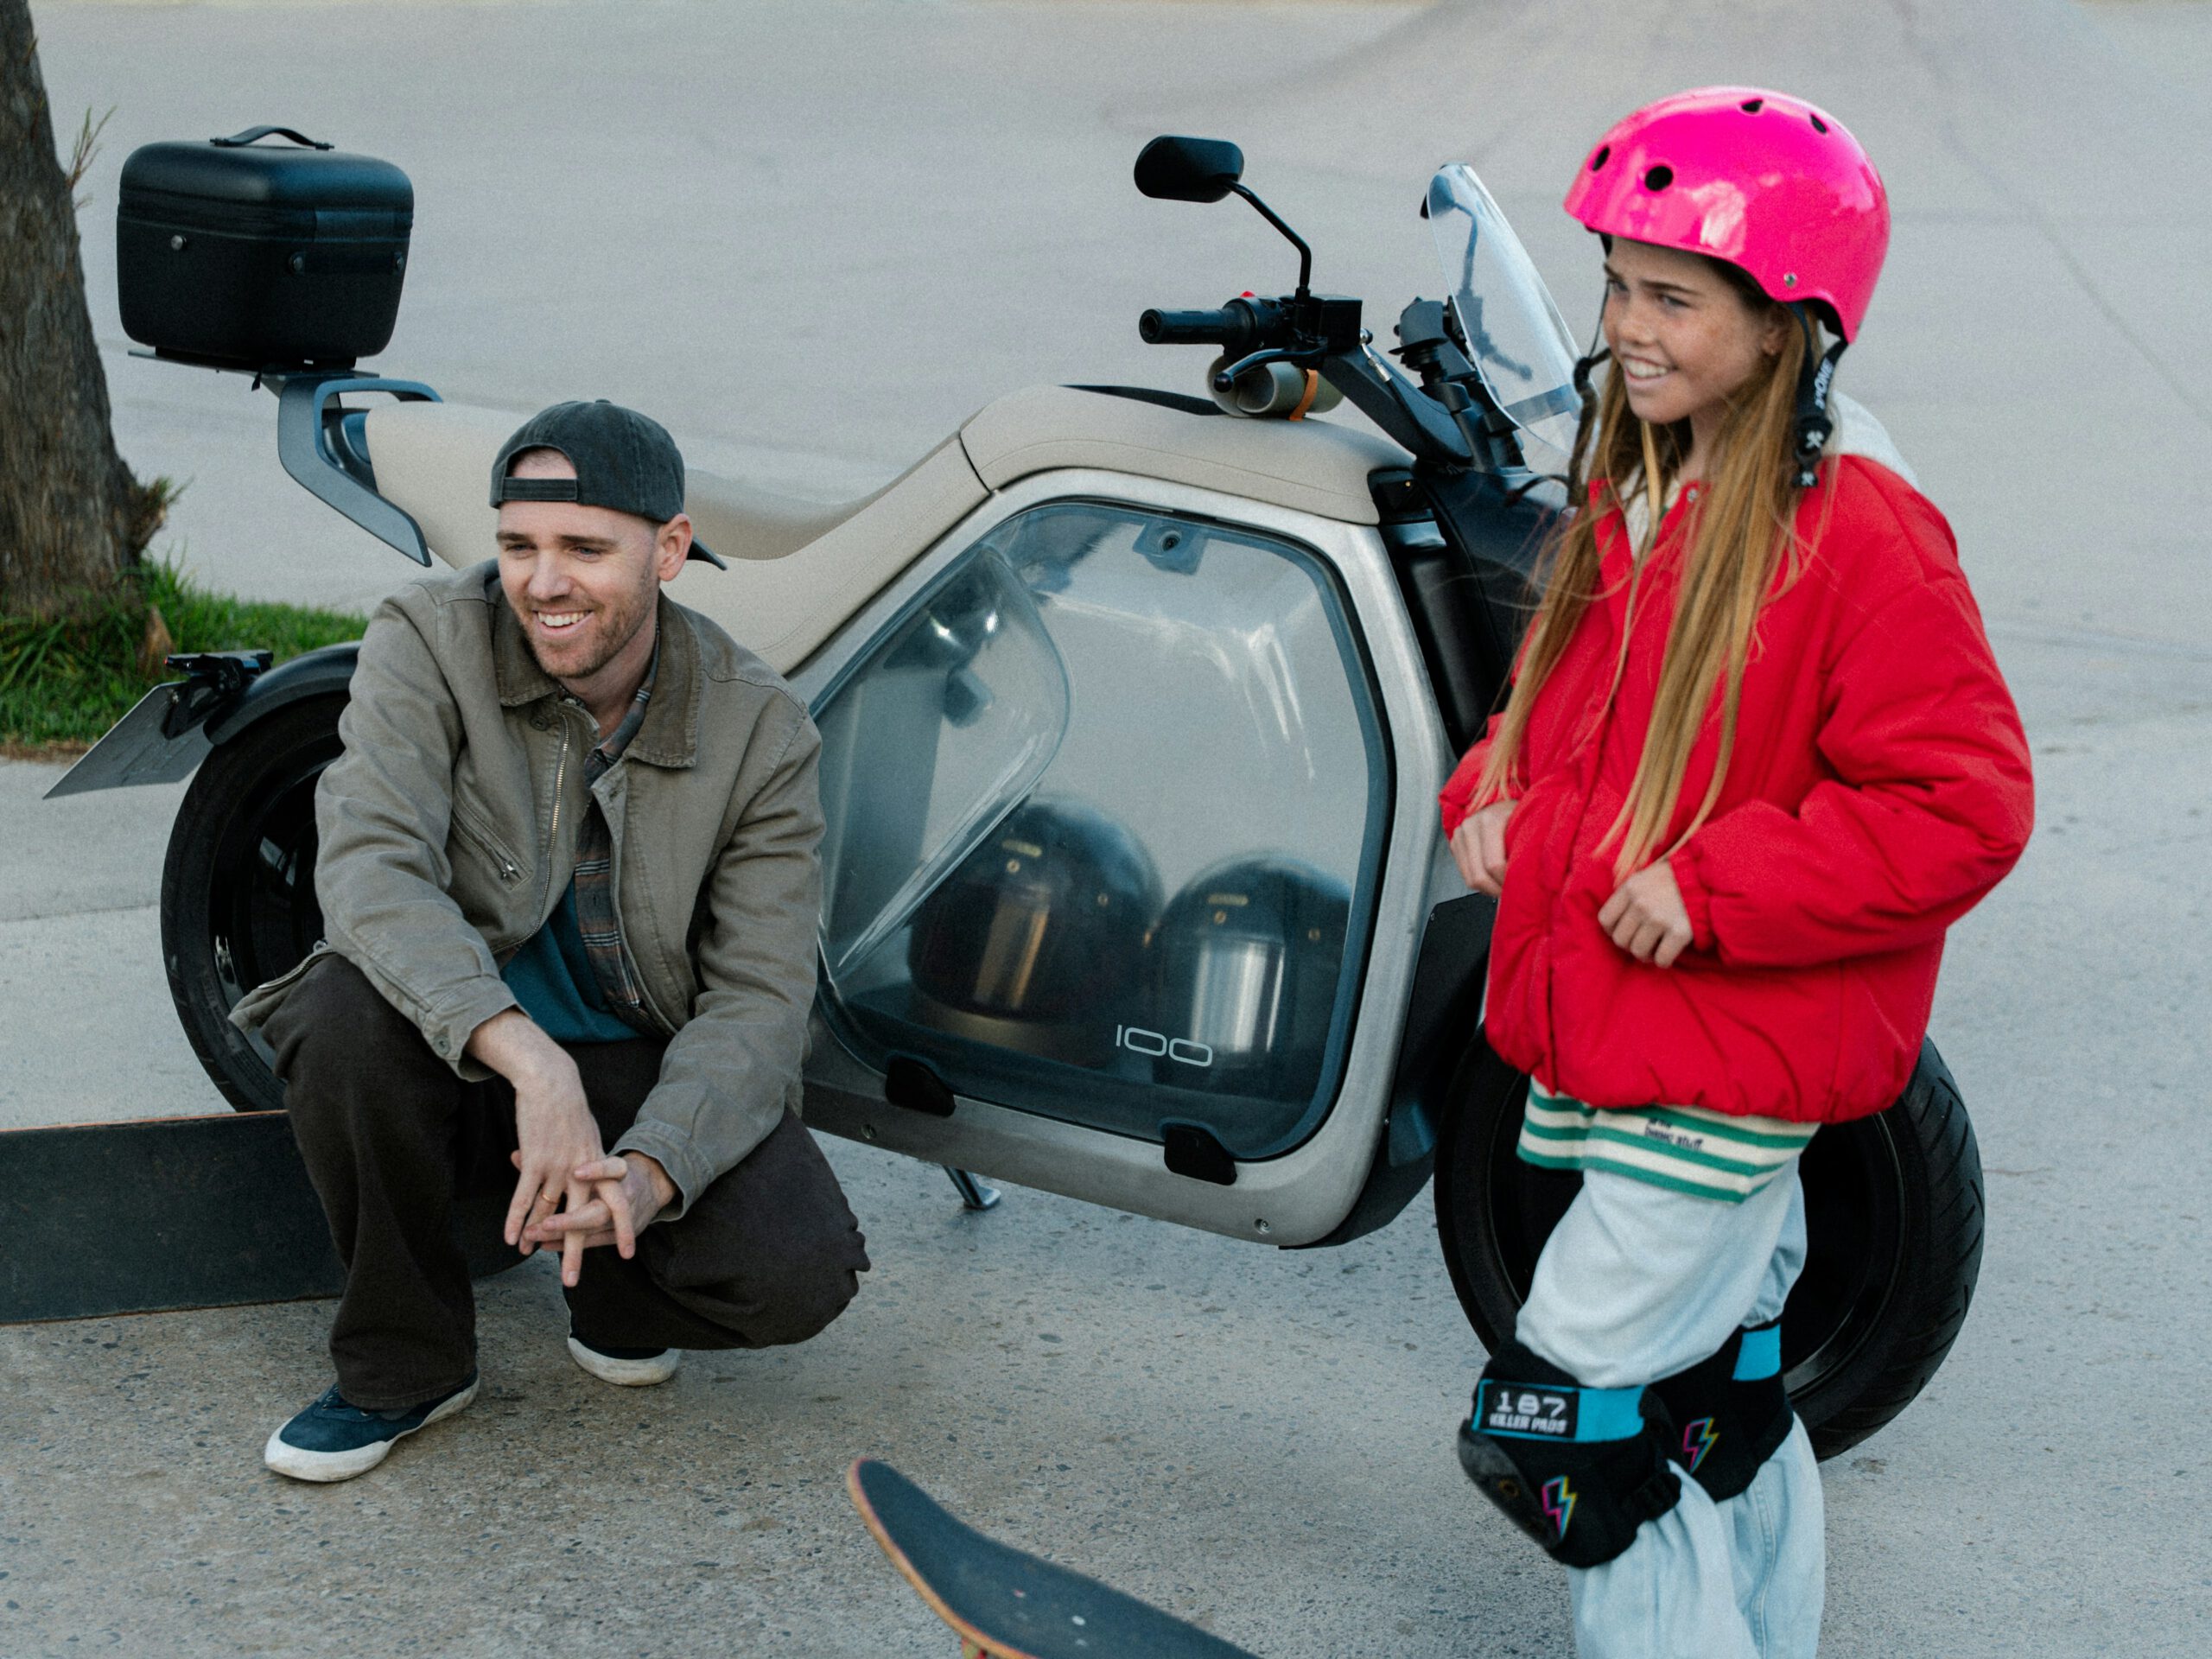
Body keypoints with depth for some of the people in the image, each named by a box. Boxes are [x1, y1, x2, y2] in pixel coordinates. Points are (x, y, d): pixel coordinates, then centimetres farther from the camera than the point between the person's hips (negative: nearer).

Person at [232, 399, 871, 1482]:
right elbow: (370, 868, -28)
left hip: (645, 1067, 0)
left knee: (799, 1274, -26)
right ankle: (403, 1361, -10)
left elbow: (760, 994, -13)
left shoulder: (761, 729, -9)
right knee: (346, 1013, -35)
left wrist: (649, 1170, -32)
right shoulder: (428, 642, -13)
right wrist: (532, 1067, -42)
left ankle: (614, 1292, 12)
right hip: (455, 1052, 0)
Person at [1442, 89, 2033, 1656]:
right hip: (1605, 1039, 9)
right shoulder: (1640, 489, 8)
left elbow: (1962, 805, -22)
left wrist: (1712, 889, -25)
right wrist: (1498, 791, 3)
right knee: (1714, 1398, 20)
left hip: (1729, 1066, -9)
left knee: (1556, 1426, -8)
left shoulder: (1860, 533, -20)